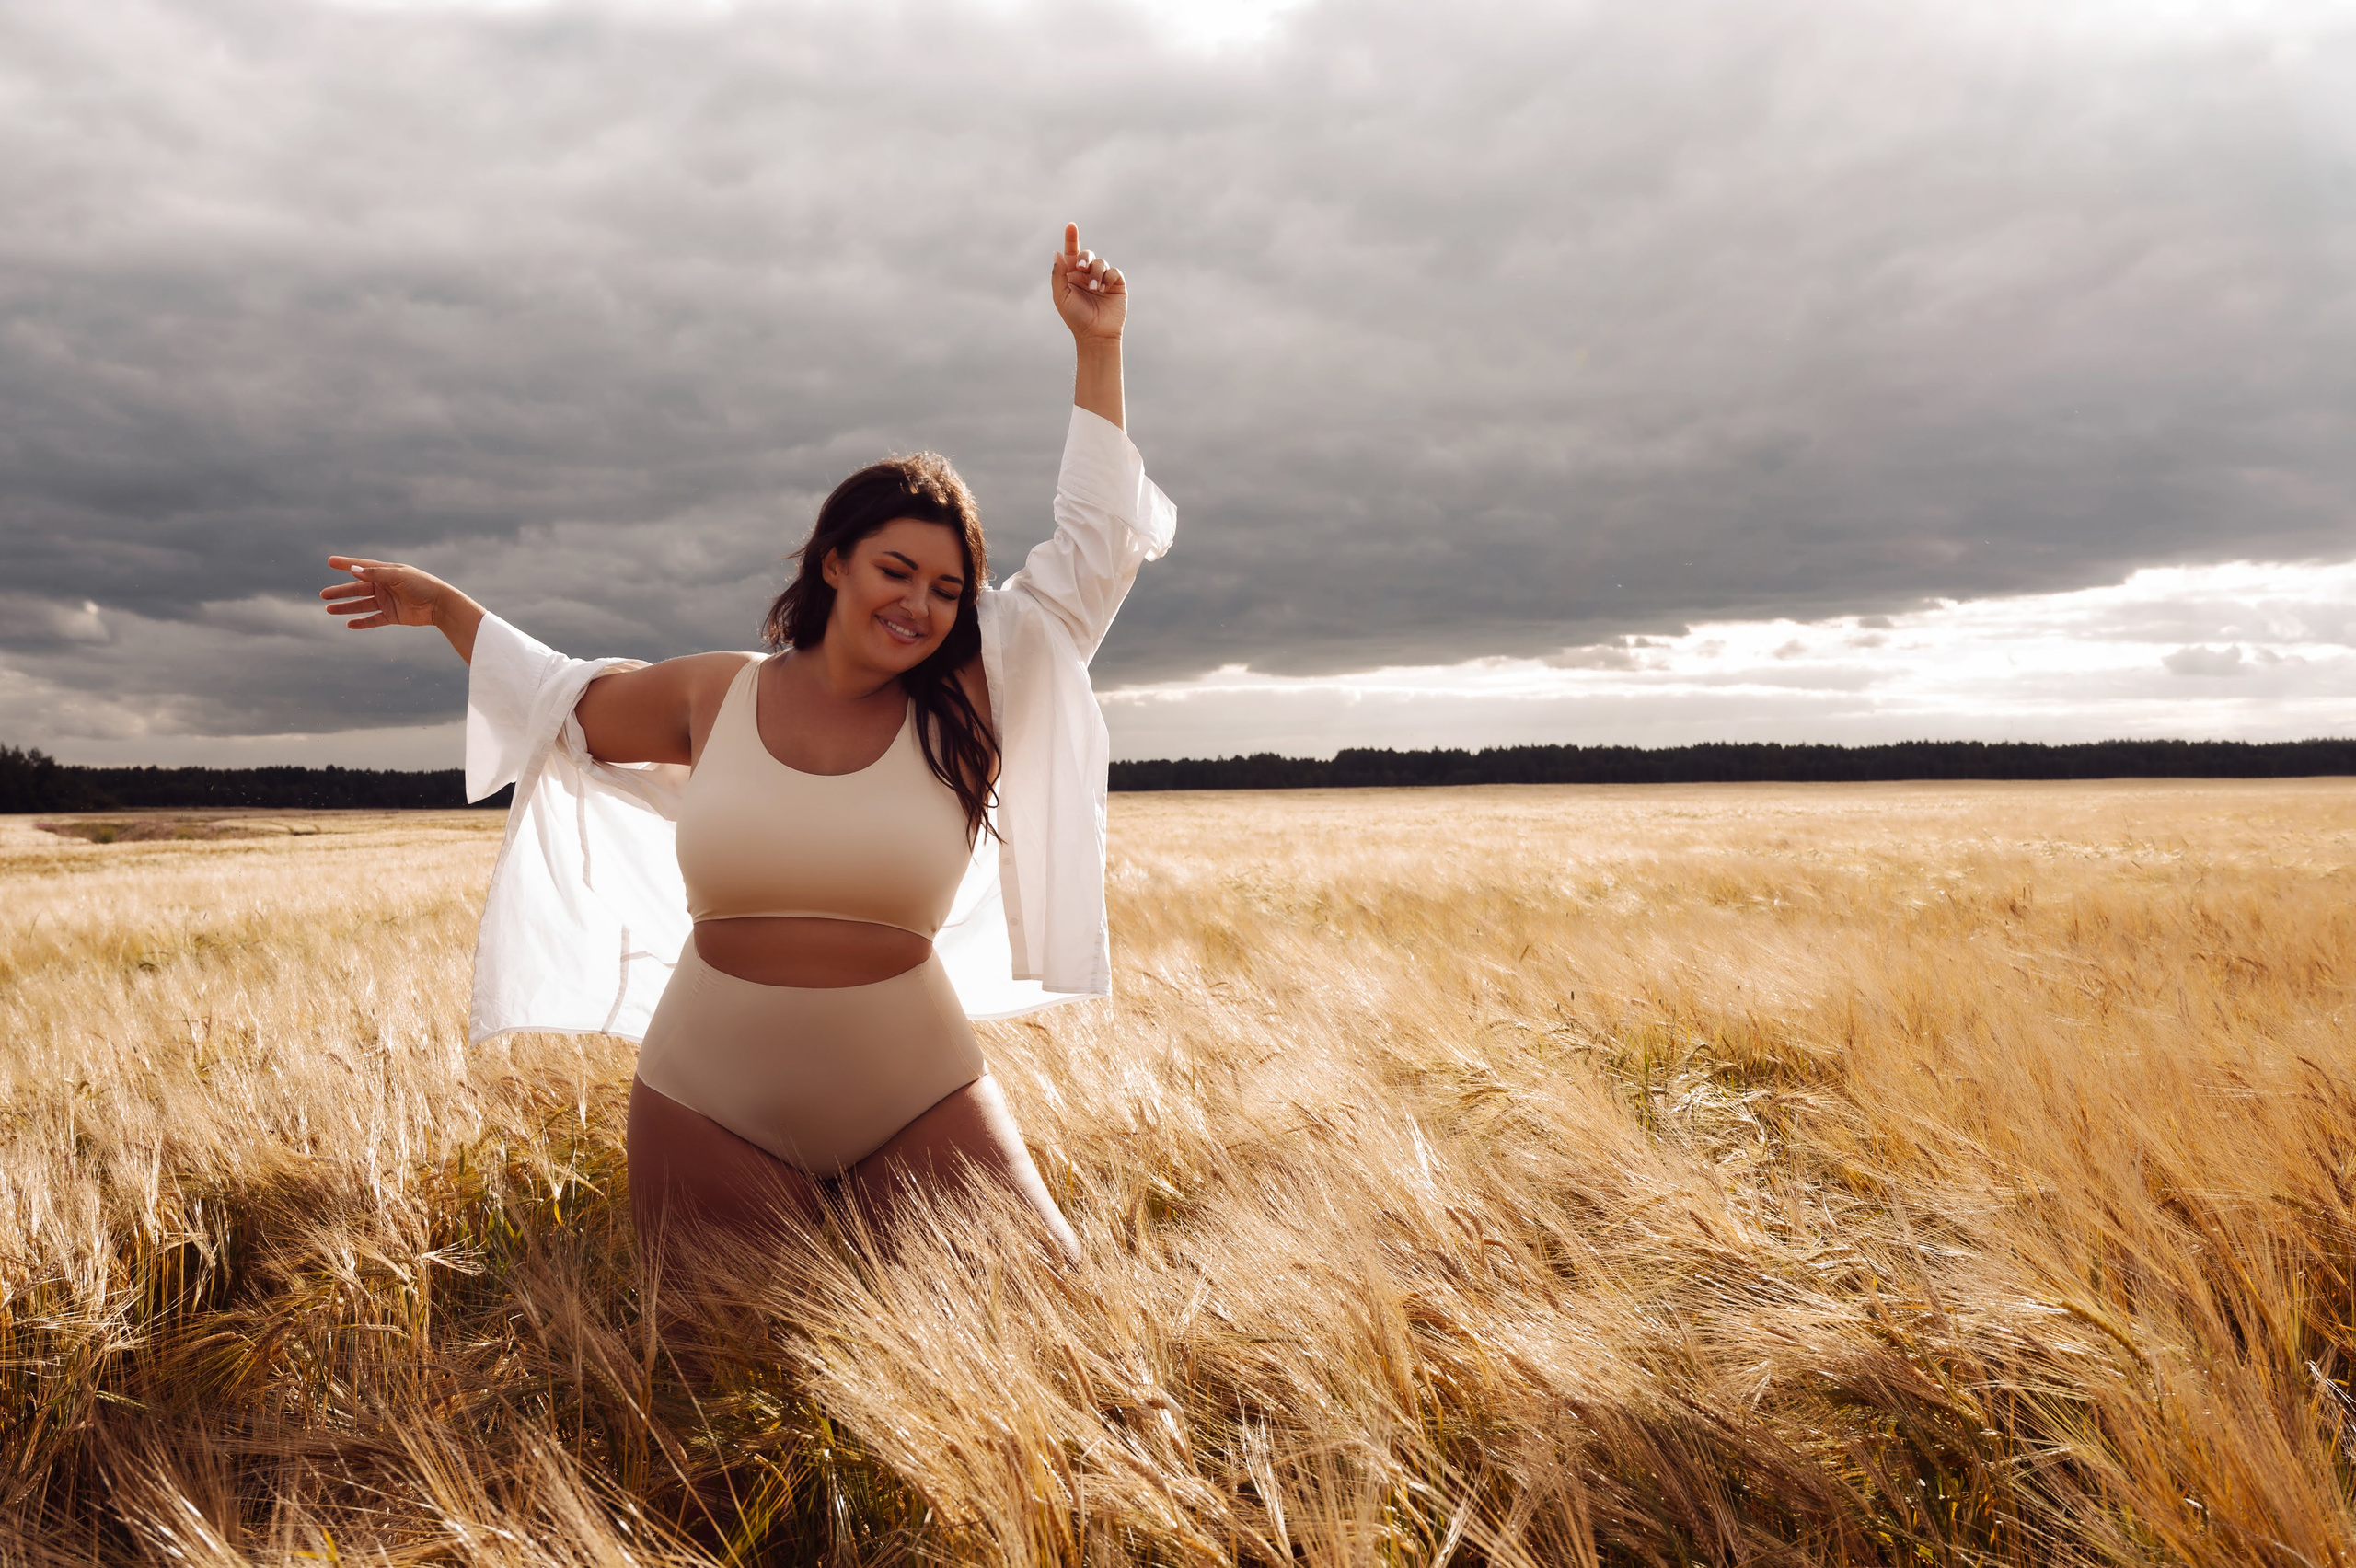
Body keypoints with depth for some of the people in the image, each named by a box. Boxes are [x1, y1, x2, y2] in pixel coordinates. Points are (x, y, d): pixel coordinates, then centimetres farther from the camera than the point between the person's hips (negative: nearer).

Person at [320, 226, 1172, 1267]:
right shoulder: (716, 697, 2)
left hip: (916, 1107, 0)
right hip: (708, 1112, 1)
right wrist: (447, 609, 23)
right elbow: (563, 703, 22)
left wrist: (1096, 347, 0)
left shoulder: (964, 702, -3)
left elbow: (1093, 546, -1)